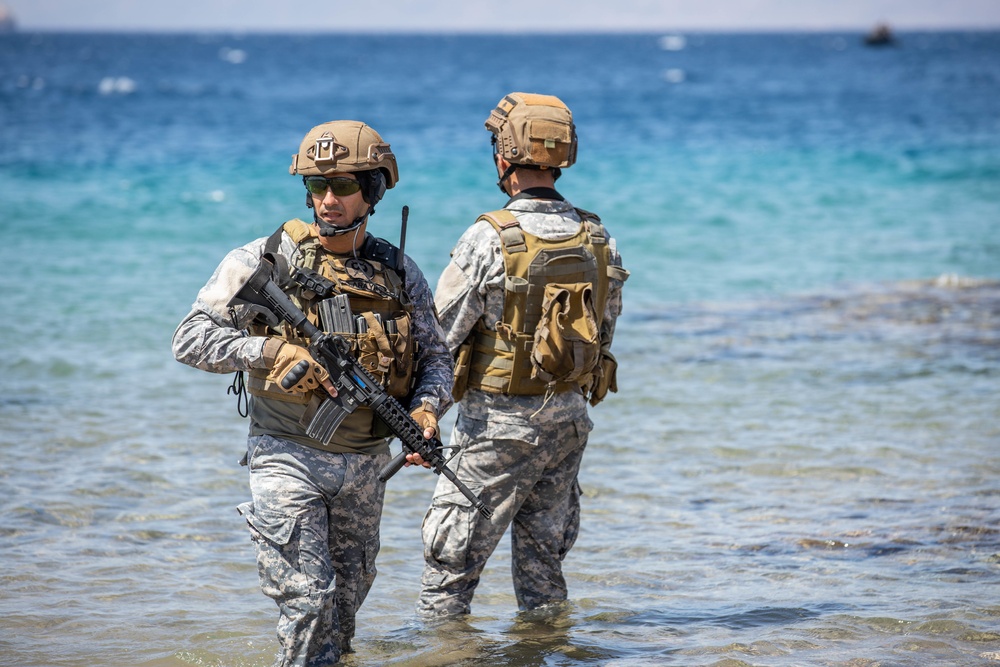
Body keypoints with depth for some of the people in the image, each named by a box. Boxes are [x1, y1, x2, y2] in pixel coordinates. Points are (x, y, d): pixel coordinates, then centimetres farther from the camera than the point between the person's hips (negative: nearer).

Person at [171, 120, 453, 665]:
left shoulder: (399, 274, 2)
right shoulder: (263, 262, -9)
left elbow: (434, 357, 8)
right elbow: (191, 339, -11)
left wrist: (426, 407, -13)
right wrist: (274, 350, -23)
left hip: (365, 465, 4)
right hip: (289, 459, -4)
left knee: (350, 590, 20)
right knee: (305, 594, -9)